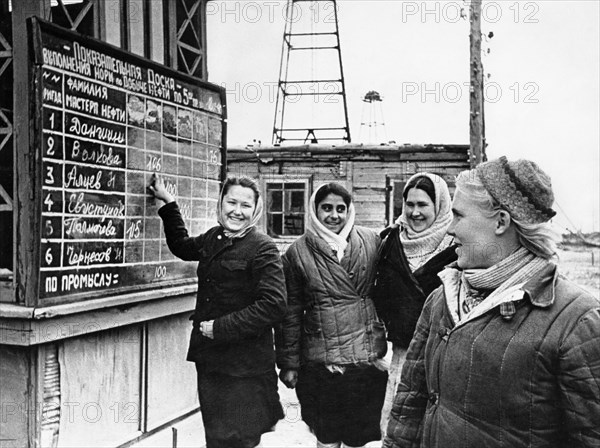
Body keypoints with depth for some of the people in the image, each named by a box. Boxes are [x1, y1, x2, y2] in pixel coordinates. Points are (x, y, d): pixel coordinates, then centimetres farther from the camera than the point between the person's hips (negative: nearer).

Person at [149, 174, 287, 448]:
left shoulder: (263, 248, -13)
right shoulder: (214, 238, 8)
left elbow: (273, 305, -22)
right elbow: (182, 246, 29)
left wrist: (220, 327, -19)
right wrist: (168, 202, 26)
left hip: (245, 367, -7)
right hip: (209, 359, 7)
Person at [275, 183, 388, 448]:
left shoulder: (372, 242, 1)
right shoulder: (298, 253, -2)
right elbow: (290, 312, -1)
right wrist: (289, 363, 0)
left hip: (367, 359, 1)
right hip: (320, 363, -1)